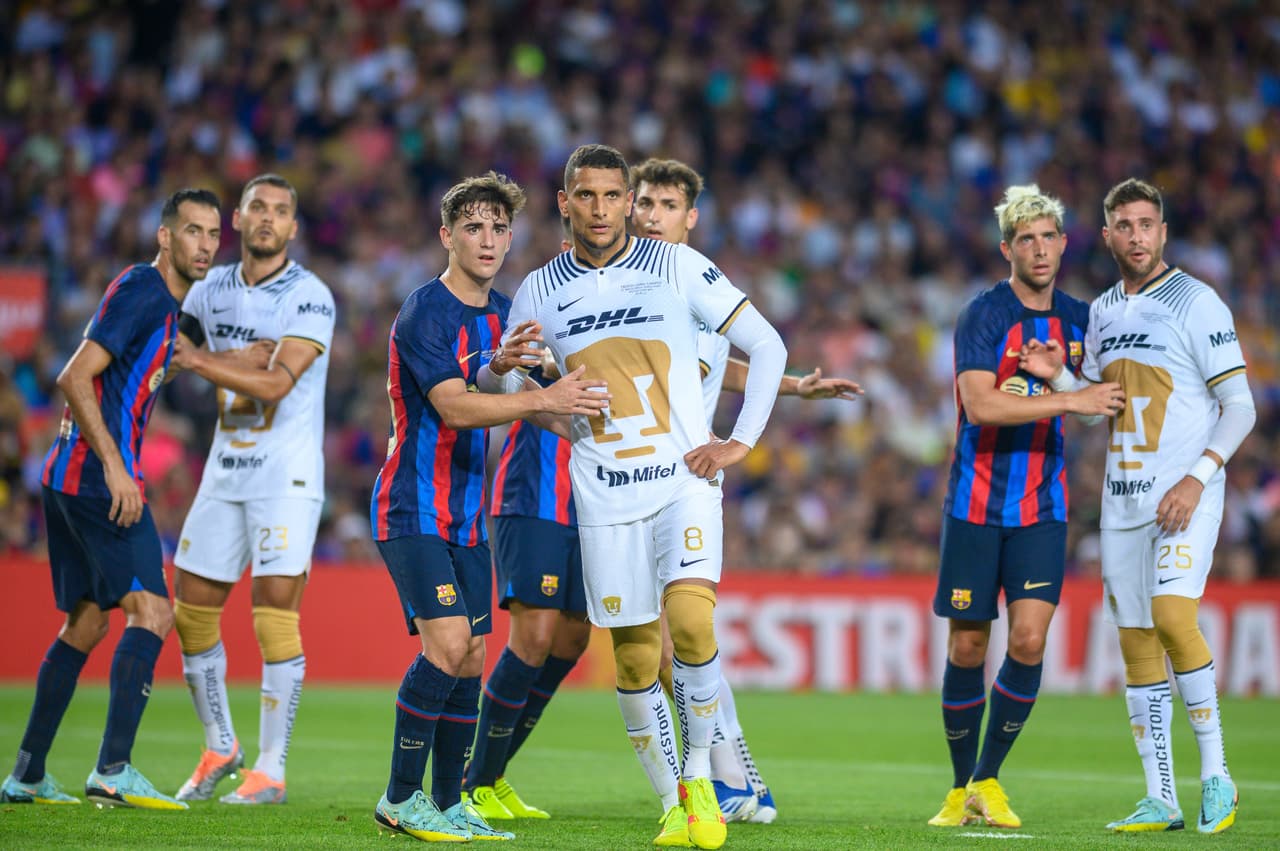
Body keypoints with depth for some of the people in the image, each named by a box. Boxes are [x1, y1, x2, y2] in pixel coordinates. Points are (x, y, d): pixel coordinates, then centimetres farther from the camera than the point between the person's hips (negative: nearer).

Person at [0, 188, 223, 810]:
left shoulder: (165, 303, 19)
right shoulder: (142, 292, -11)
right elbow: (75, 378, -19)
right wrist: (114, 467, -23)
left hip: (70, 479, 10)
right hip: (97, 477, -10)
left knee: (87, 621, 13)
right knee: (151, 610, -13)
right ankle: (113, 770, -18)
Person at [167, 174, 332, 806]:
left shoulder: (308, 298, -10)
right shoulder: (211, 290, 9)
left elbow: (275, 385, -20)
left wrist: (196, 359, -17)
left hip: (287, 473, -6)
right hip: (225, 469, 6)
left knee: (276, 616, -11)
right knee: (192, 612, 7)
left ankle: (270, 770, -5)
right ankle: (219, 748, 24)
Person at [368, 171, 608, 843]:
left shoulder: (504, 313, 11)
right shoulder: (423, 313, -14)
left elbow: (494, 394, 20)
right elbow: (454, 407, -24)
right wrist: (541, 400, -32)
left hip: (466, 514, 8)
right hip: (412, 507, -8)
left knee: (470, 661, 5)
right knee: (447, 644, -19)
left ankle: (449, 805, 13)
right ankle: (399, 800, -9)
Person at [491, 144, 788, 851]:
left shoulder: (677, 266, 0)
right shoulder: (539, 293, 6)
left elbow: (767, 346, 4)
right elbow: (505, 393, 16)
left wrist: (740, 442, -4)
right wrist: (508, 367, -8)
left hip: (685, 481, -2)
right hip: (605, 497, 2)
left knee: (690, 622, -22)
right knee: (634, 659, 1)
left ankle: (699, 777, -5)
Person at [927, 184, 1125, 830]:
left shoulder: (1077, 318, 8)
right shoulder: (983, 316, -8)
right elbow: (980, 403, -21)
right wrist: (1069, 401, -24)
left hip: (1043, 508, 3)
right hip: (976, 504, -3)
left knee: (1029, 638, -11)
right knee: (968, 646, 1)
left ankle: (988, 781, 3)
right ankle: (961, 788, 16)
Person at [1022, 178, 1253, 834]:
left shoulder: (1196, 303, -6)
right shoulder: (1102, 312, 14)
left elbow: (1240, 406, -8)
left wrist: (1196, 478, -18)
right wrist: (1061, 379, 3)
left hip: (1185, 496, -6)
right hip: (1122, 499, 6)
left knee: (1172, 615, -23)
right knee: (1136, 642, 3)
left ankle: (1215, 773, -12)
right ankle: (1160, 800, 7)